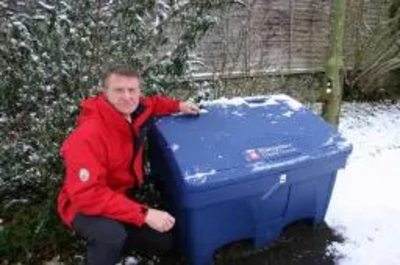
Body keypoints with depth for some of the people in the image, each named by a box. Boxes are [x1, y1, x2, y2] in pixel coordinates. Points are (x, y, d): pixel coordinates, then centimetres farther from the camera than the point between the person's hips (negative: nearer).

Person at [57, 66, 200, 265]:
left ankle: (110, 239, 24)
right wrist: (144, 214, -40)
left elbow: (150, 103, 15)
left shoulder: (133, 111, -11)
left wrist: (178, 106, 2)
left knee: (163, 242, 10)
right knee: (111, 235, -40)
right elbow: (88, 194, -36)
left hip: (121, 196, 7)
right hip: (86, 205, -7)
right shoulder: (87, 136, -33)